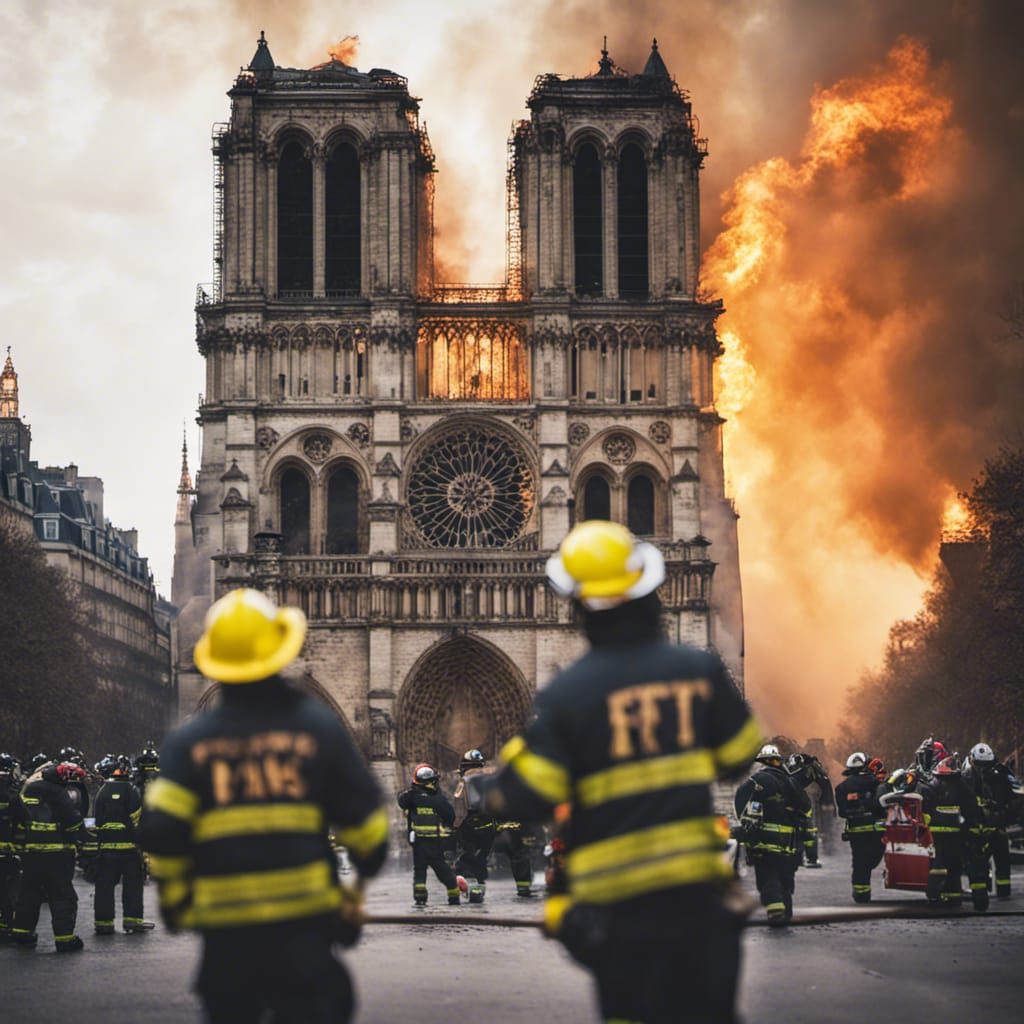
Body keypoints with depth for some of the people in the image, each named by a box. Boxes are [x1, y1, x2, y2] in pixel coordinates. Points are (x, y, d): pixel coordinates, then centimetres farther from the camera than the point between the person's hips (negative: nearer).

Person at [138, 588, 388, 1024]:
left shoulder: (189, 742, 1)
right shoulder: (317, 726, 0)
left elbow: (160, 831, -7)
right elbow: (363, 823, 3)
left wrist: (173, 897, 9)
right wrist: (367, 869, 22)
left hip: (223, 924, 2)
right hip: (302, 917, -2)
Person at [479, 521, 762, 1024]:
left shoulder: (566, 695, -10)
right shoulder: (699, 671, -3)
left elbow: (524, 798, -11)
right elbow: (739, 756, 8)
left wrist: (495, 790, 10)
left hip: (614, 904, -2)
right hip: (697, 896, 2)